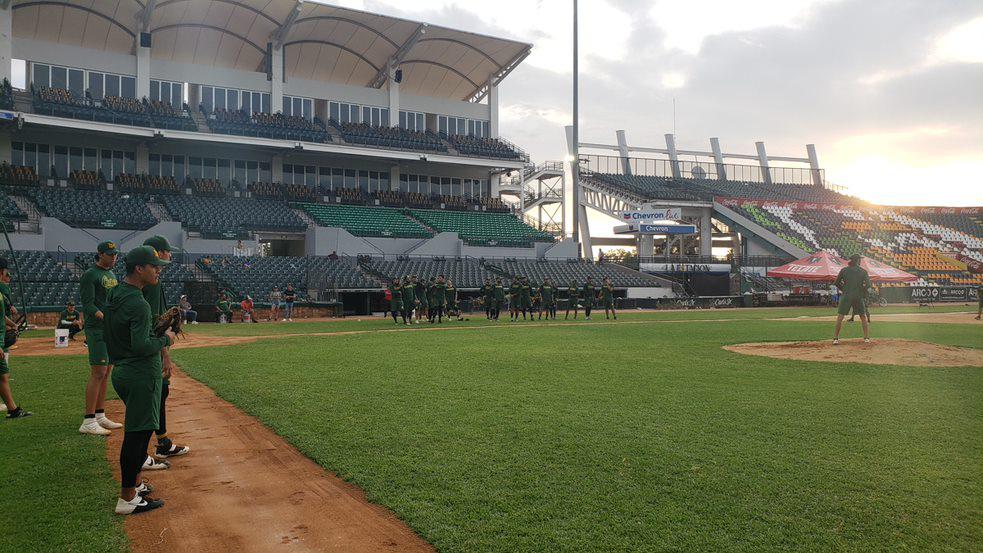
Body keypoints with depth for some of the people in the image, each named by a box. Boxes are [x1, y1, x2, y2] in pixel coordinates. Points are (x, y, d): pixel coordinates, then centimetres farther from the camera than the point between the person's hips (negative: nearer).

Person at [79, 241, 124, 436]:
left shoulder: (112, 274, 18)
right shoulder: (90, 275, -8)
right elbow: (88, 305, -16)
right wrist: (105, 317, -29)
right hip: (97, 330, -9)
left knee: (107, 373, 11)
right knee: (98, 373, -10)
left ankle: (100, 416, 18)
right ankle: (88, 421, -7)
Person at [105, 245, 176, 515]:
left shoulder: (113, 296, 10)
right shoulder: (138, 304, -21)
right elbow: (142, 346, -26)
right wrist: (165, 339, -10)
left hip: (122, 372, 10)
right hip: (142, 374, -10)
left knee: (138, 431, 21)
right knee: (138, 434, -3)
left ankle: (134, 484, 33)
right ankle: (127, 499, 4)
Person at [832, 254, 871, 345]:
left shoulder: (844, 270, 4)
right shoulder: (863, 271, 4)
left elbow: (837, 283, 4)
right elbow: (868, 284, -5)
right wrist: (862, 291, 9)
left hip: (846, 296, -1)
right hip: (858, 297, 1)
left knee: (840, 317, 1)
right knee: (863, 317, 15)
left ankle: (835, 338, -5)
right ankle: (867, 338, 13)